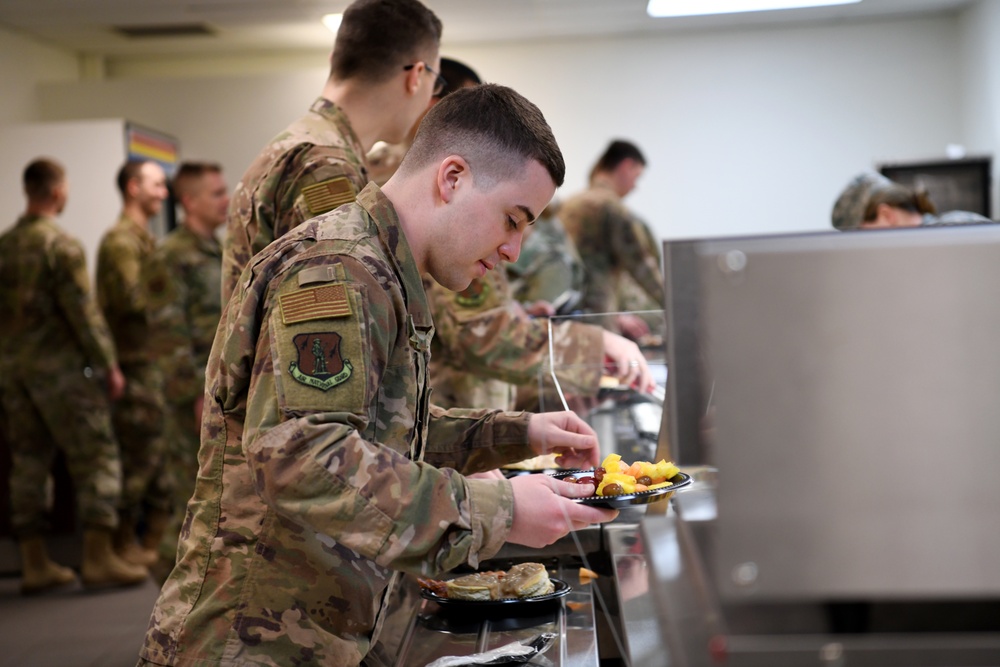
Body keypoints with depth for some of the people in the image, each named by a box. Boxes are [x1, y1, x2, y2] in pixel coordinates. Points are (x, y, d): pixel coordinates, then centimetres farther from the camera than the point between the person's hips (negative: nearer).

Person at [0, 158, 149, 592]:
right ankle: (98, 559, -2)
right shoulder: (61, 245, -12)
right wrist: (109, 365, -8)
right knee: (96, 459, 0)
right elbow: (83, 312, -14)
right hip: (60, 368, -7)